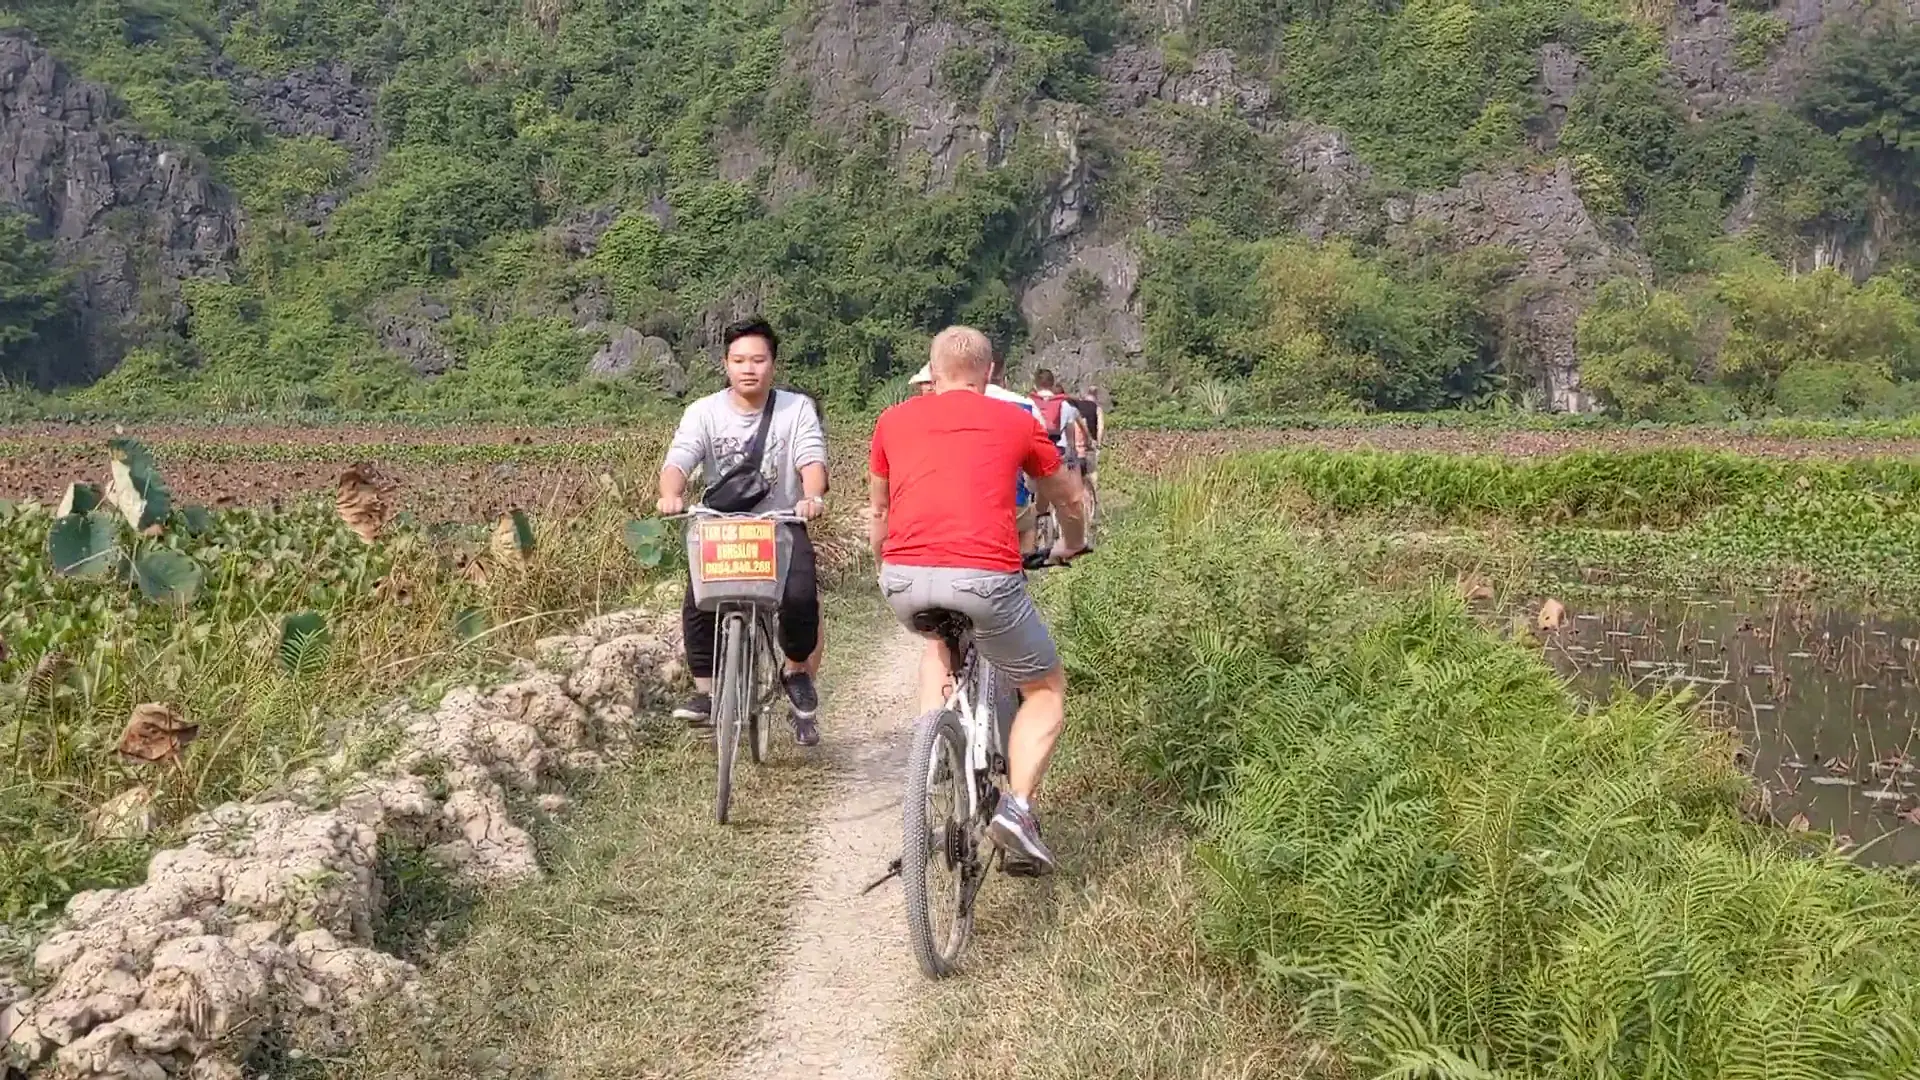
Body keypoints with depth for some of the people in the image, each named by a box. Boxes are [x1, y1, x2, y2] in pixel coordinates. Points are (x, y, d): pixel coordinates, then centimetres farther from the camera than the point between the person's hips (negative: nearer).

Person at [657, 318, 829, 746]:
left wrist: (812, 497, -37)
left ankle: (797, 671, 5)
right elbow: (677, 462, -14)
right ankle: (706, 691, -1)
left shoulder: (797, 409, -1)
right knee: (697, 606, -22)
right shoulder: (704, 412, 0)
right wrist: (671, 496, -37)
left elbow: (812, 461, -14)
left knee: (800, 598, -25)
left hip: (781, 524, -1)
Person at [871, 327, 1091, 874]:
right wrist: (1071, 546, 51)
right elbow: (1070, 502, 30)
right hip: (985, 577, -3)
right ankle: (1018, 807, 0)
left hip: (904, 577, 3)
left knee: (939, 641, 38)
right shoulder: (1015, 421, 16)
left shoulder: (893, 420, 20)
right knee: (1046, 689, 21)